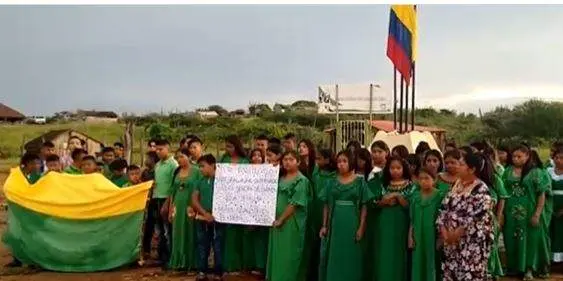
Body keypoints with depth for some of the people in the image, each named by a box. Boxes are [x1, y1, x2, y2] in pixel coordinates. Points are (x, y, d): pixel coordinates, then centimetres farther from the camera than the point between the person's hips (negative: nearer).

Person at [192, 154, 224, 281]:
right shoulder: (201, 181, 9)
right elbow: (194, 199, 5)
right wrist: (205, 213, -8)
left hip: (217, 219, -4)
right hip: (202, 219, 4)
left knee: (218, 246, 1)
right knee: (202, 245, 10)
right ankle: (202, 271, 20)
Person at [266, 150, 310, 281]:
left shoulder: (301, 181, -10)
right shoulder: (281, 178, 12)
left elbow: (295, 204, -15)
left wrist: (281, 220, -13)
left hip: (291, 223, -7)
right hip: (277, 221, 7)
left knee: (289, 255, -1)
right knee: (278, 253, 13)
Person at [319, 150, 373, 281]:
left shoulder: (360, 181, 0)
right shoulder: (332, 182, 6)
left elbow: (364, 207, -1)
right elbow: (327, 206, 8)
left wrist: (361, 228, -8)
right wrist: (324, 226, 2)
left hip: (352, 226, -2)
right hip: (335, 225, 2)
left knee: (350, 258, 5)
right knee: (334, 259, 7)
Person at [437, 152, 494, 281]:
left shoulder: (481, 189, -13)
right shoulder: (456, 185, 10)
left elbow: (475, 218, -20)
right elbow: (444, 208, 7)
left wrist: (456, 234, -16)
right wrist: (444, 231, -6)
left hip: (472, 243, -7)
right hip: (452, 241, 7)